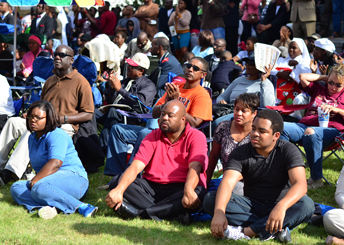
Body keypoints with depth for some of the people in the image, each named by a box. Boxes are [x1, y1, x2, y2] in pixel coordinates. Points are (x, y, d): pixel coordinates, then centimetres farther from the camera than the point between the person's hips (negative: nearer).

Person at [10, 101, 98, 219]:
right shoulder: (32, 137, 20)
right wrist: (33, 182, 4)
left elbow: (55, 164, -23)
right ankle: (48, 207, -37)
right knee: (16, 188, -10)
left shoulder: (57, 135, -10)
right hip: (49, 180, 10)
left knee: (39, 188, -37)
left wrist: (33, 182, -23)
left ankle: (80, 206, -37)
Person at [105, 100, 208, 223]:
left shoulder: (196, 137, 0)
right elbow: (136, 166, -5)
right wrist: (119, 190, -25)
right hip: (151, 187, 3)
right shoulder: (153, 137, 9)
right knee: (117, 181, -19)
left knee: (199, 193, -36)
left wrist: (189, 191, -40)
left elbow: (195, 167, -17)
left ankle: (137, 212, -40)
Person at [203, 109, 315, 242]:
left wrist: (281, 206, -45)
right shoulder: (240, 153, -4)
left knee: (307, 205, -33)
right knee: (210, 199, -22)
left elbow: (300, 185, -24)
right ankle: (273, 230, -32)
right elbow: (228, 182, -21)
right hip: (251, 206, 2)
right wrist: (219, 212, -41)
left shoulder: (288, 150, -9)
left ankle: (245, 232, -36)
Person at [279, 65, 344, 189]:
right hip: (304, 126, 4)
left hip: (330, 130, -4)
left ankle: (316, 179, -32)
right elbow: (303, 77, 21)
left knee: (310, 132, -43)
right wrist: (324, 77, 23)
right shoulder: (318, 90, 28)